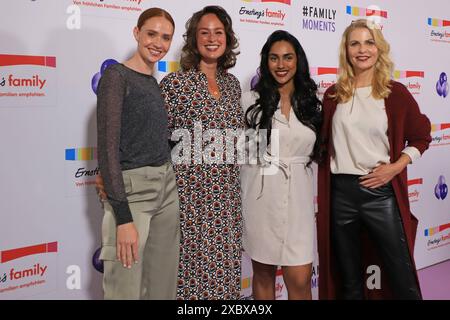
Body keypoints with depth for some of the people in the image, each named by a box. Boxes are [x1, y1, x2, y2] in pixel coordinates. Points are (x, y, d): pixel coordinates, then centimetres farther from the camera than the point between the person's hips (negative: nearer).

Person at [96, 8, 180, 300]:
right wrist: (123, 217, -21)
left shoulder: (157, 84, 12)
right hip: (132, 189, -7)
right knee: (127, 289, 2)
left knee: (163, 286, 13)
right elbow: (107, 147, -16)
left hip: (167, 188, 7)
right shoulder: (116, 76, -9)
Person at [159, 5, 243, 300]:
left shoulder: (232, 84, 11)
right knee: (193, 266, 3)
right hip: (191, 195, -5)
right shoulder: (175, 82, -7)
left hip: (226, 196, 5)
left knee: (225, 268, 12)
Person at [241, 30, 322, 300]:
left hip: (298, 196, 1)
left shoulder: (312, 103, 6)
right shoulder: (251, 101, 0)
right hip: (261, 196, -1)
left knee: (300, 280, -2)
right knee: (263, 273, 11)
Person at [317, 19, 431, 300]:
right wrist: (323, 192, 3)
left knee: (402, 279, 4)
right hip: (340, 193, 2)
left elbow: (421, 137, 8)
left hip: (381, 192, -2)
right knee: (349, 281, 15)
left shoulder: (396, 93, 0)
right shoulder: (333, 95, 5)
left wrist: (395, 167, -7)